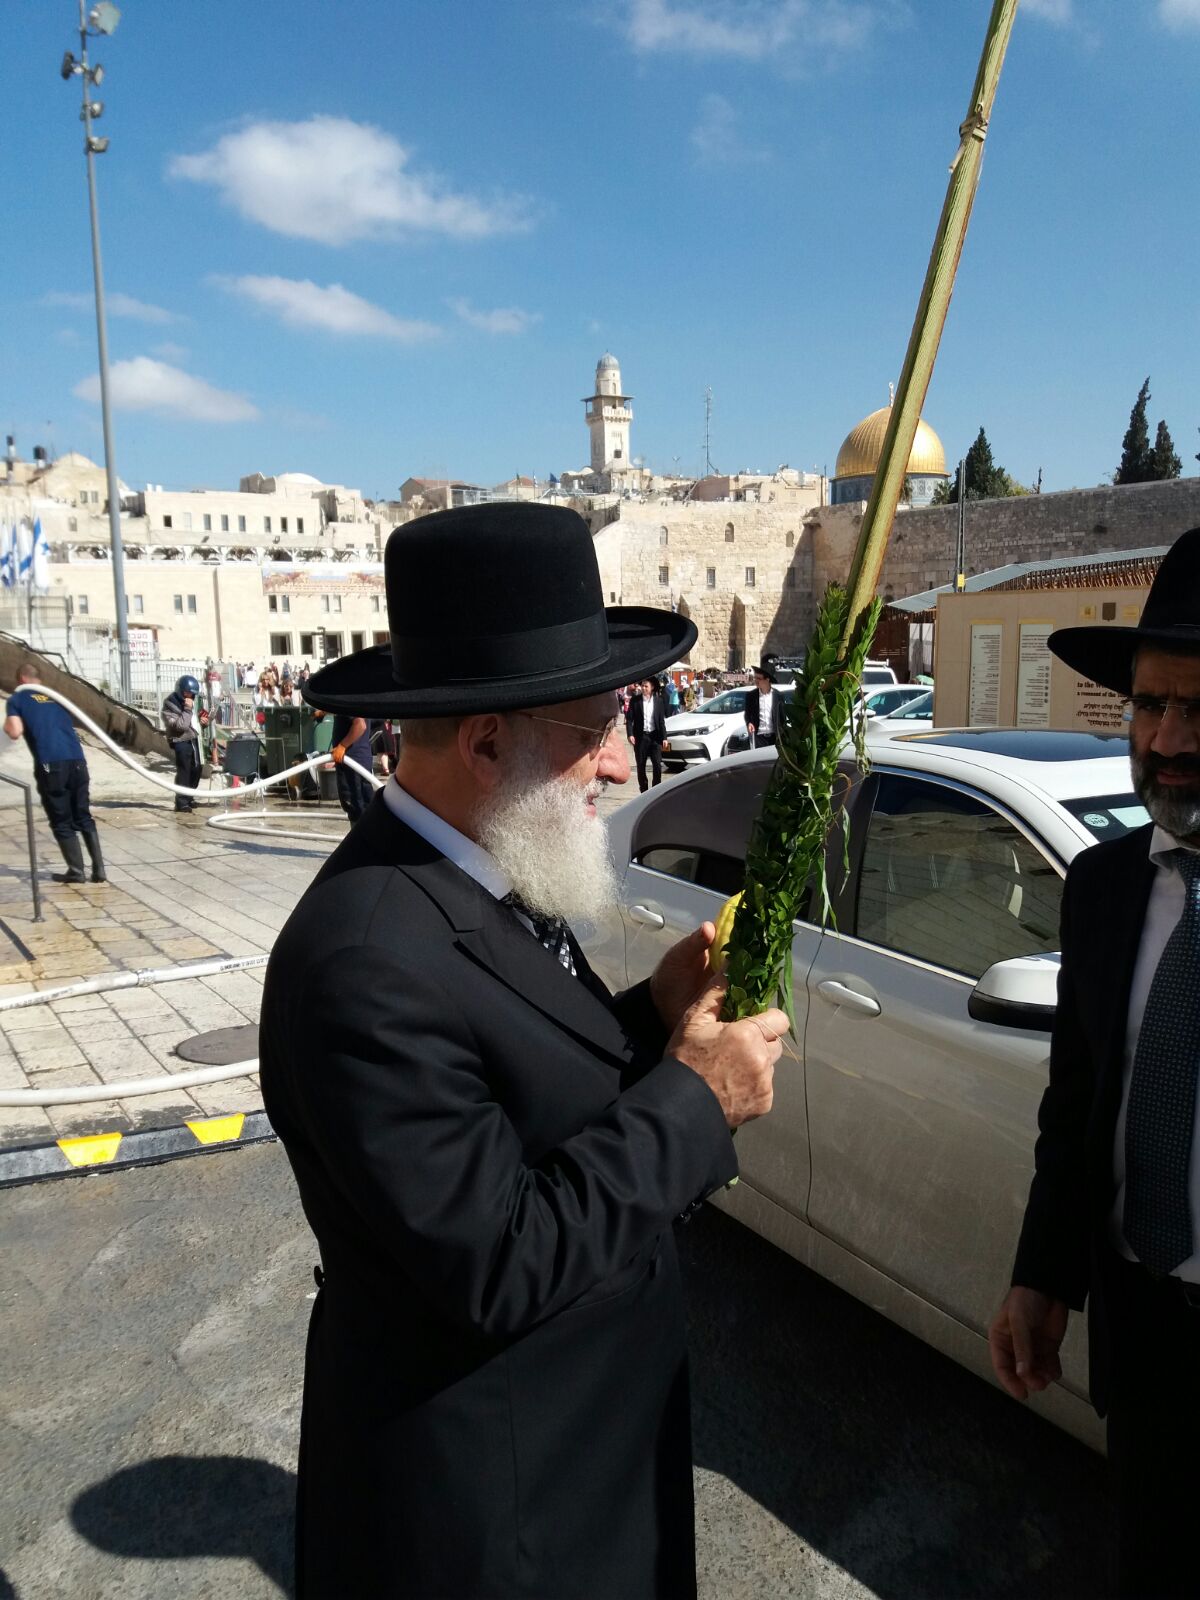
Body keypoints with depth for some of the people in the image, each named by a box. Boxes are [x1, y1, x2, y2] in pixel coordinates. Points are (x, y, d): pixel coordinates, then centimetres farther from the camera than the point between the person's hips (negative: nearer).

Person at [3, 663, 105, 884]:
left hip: (51, 765, -4)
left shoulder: (17, 699, 10)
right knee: (84, 818, 13)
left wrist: (6, 724, 19)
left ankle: (76, 872, 8)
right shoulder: (56, 697, 24)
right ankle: (99, 870, 10)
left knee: (61, 823, 7)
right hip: (77, 761, 4)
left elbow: (15, 732, 0)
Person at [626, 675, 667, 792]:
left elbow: (661, 721, 7)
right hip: (640, 736, 0)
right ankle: (643, 790, 15)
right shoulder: (635, 701, 1)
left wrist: (664, 737, 2)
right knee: (641, 766, 5)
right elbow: (629, 719, -2)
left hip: (655, 736, 1)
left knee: (657, 765, -4)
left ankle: (657, 790, 8)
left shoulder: (658, 701, 5)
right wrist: (630, 734, -14)